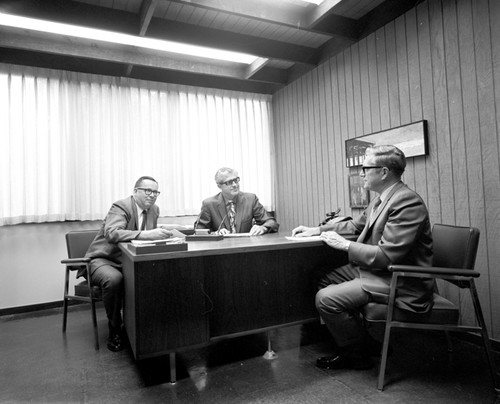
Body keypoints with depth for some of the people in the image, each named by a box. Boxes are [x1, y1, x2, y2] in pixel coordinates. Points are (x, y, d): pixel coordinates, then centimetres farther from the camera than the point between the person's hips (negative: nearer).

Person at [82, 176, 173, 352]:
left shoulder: (154, 210, 6)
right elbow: (111, 234, -36)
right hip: (103, 260, -6)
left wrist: (161, 234, -11)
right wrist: (146, 234, -47)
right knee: (114, 279, -37)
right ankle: (115, 330, -12)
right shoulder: (120, 207, -17)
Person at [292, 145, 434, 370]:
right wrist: (316, 230, 12)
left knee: (326, 299, -18)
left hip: (399, 283, -10)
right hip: (373, 269, 10)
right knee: (324, 280, 12)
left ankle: (357, 355, 9)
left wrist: (344, 244, -18)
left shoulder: (408, 202, -24)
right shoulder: (381, 199, 7)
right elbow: (356, 225, 21)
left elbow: (386, 256, -28)